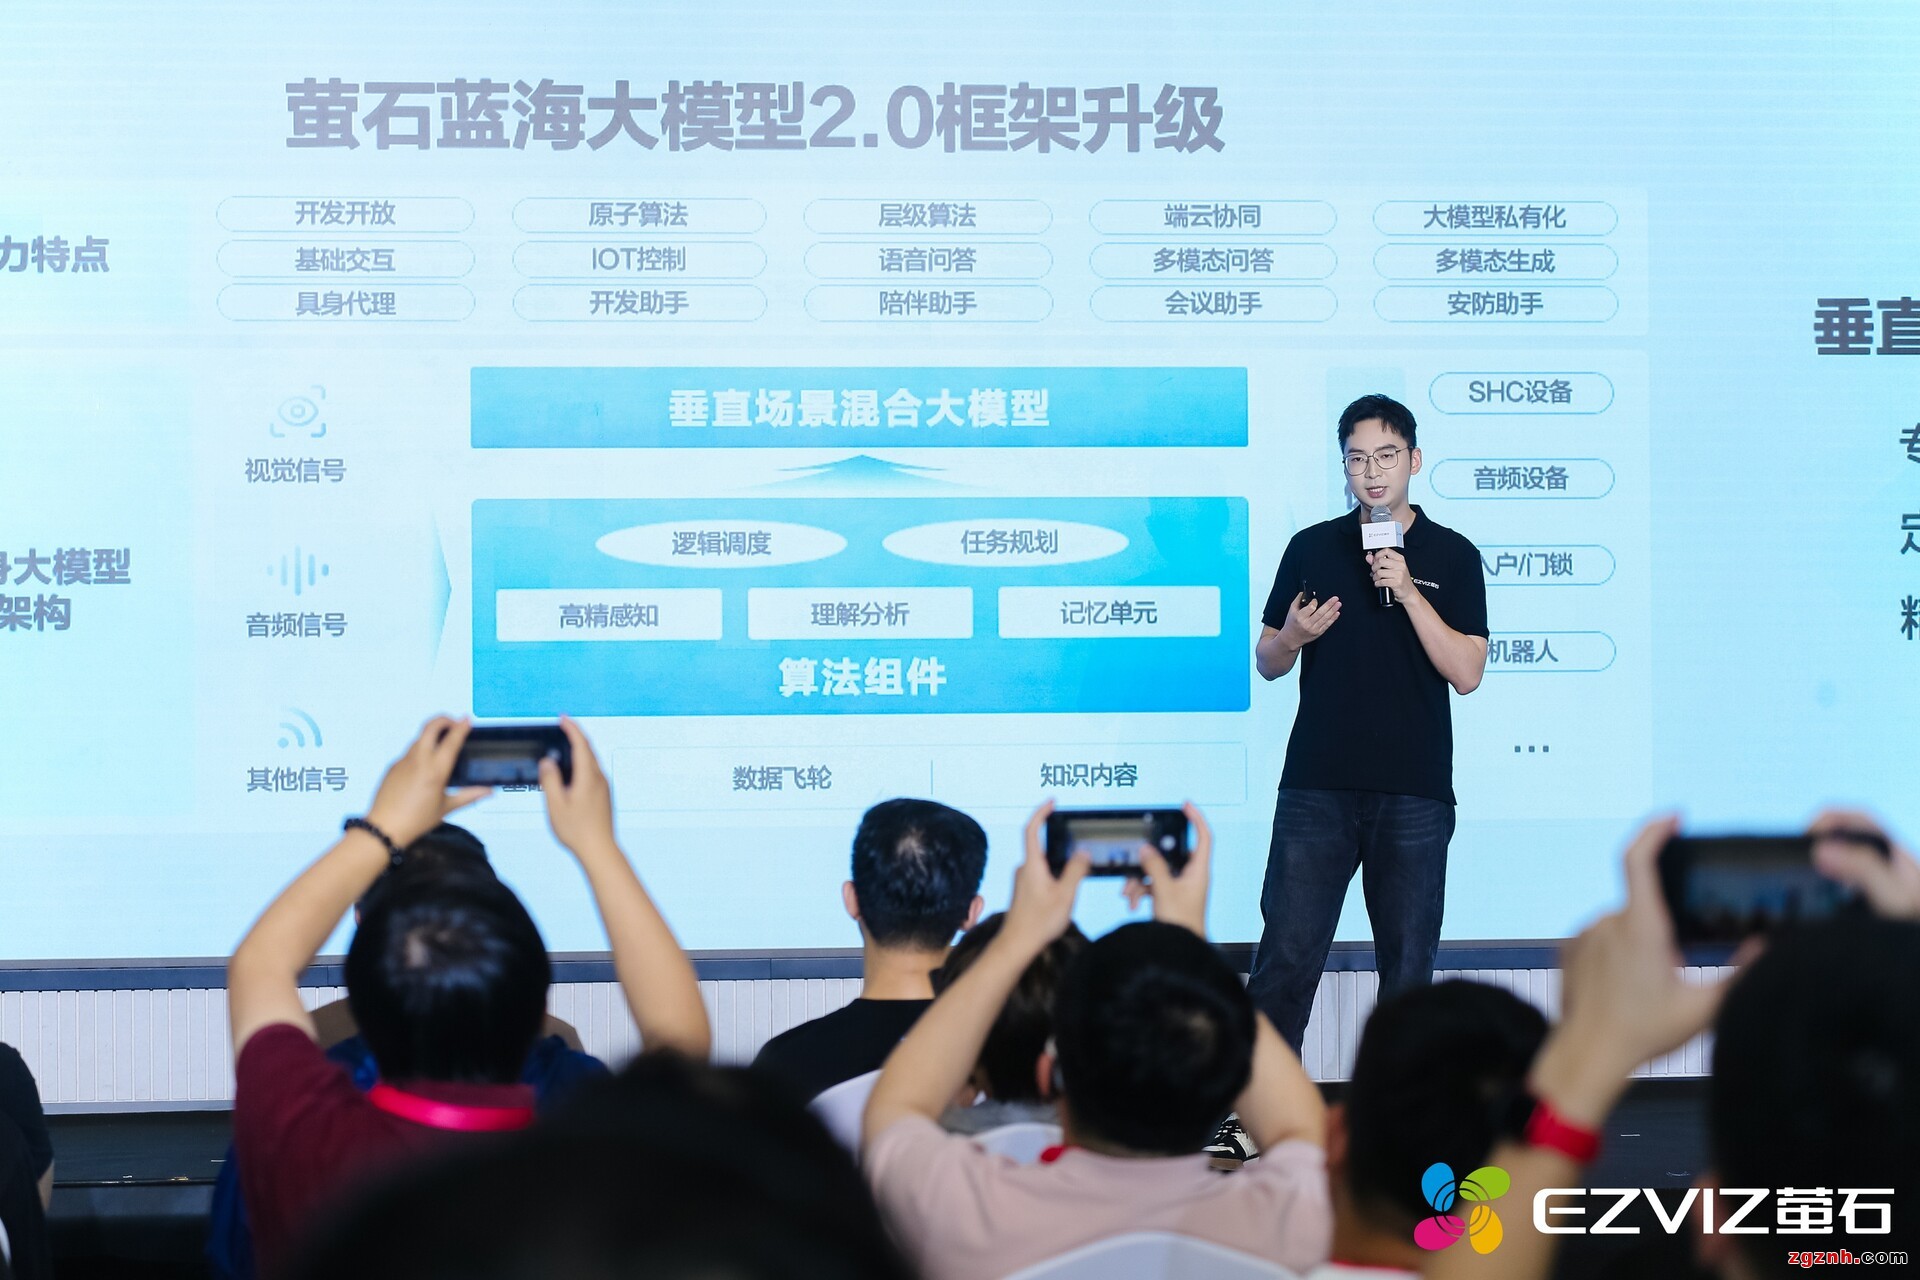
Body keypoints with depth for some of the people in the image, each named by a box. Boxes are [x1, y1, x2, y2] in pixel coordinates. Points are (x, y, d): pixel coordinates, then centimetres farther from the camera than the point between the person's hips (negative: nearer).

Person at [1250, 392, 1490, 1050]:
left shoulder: (1451, 556, 5)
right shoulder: (1311, 547, 10)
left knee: (1408, 969, 3)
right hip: (1316, 786, 1)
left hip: (1415, 793, -1)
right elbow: (1267, 663, 14)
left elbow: (1466, 673, -4)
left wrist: (1408, 590, -13)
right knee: (1285, 957, -4)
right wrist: (1294, 635, -9)